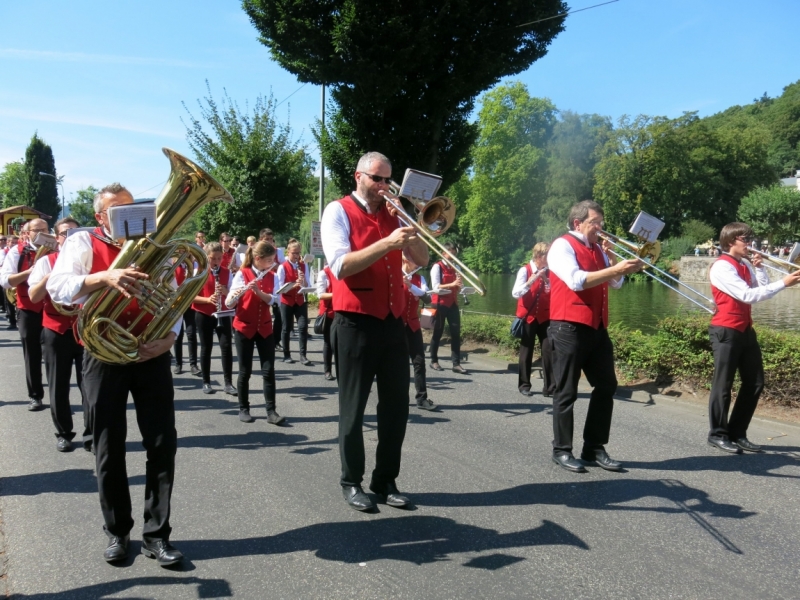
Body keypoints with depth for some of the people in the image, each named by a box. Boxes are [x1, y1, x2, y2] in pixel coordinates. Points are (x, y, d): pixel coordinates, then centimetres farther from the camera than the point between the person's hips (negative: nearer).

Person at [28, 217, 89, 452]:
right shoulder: (46, 262, 4)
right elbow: (33, 296, -6)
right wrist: (53, 273, -18)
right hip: (56, 330, 0)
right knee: (58, 386, 7)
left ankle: (91, 434, 7)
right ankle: (63, 434, 20)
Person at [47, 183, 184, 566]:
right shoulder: (82, 242, 1)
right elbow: (57, 289, -15)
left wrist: (169, 336, -14)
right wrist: (104, 278, -32)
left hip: (151, 355, 2)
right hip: (105, 356, -2)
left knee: (162, 445, 0)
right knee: (109, 450, 7)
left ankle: (156, 535, 11)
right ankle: (117, 533, 23)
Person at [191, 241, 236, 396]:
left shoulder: (227, 273, 2)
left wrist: (226, 292, -19)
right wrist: (207, 299, -23)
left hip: (223, 314, 2)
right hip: (204, 315, -2)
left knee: (226, 346, -5)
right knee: (206, 348, 6)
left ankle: (228, 383, 1)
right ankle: (206, 382, 17)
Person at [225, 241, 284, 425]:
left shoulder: (272, 277, 5)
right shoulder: (242, 274, -7)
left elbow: (274, 300, -9)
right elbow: (229, 303, -12)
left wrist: (258, 291, -25)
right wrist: (236, 294, -33)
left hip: (265, 328, 3)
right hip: (244, 327, -3)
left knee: (269, 370, -1)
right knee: (245, 371, 3)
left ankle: (271, 411, 1)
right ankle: (243, 409, 16)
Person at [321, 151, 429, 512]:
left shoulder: (391, 214, 14)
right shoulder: (338, 211, -3)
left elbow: (422, 259, 9)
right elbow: (341, 266, -17)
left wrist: (409, 226, -5)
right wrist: (388, 243, -24)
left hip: (392, 322, 6)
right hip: (356, 323, -6)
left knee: (397, 405, 8)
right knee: (353, 407, 4)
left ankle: (386, 480, 20)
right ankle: (352, 482, 17)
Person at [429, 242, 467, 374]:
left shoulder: (455, 268, 13)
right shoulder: (437, 267, -5)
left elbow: (459, 288, 12)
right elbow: (436, 287, -15)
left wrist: (459, 285, -11)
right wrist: (452, 284, -25)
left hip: (453, 303, 5)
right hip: (440, 304, -5)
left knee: (456, 333, -2)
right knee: (437, 333, 4)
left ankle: (456, 363, -2)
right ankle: (434, 361, 16)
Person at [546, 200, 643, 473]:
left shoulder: (598, 249, 18)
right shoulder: (562, 246, -6)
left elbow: (616, 283, 15)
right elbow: (577, 280, -21)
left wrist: (612, 258, 0)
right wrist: (614, 269, -22)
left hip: (597, 328, 8)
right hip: (569, 328, -8)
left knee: (606, 386, 8)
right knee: (567, 392, 0)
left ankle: (594, 448, 17)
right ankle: (562, 451, 10)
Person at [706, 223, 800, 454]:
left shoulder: (745, 264, 13)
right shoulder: (722, 267, -13)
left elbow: (762, 290, 8)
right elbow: (748, 295, -21)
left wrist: (760, 267, 0)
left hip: (745, 330, 9)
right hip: (726, 331, -9)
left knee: (755, 383, 10)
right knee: (723, 384, -1)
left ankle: (738, 433, 20)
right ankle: (718, 434, 12)